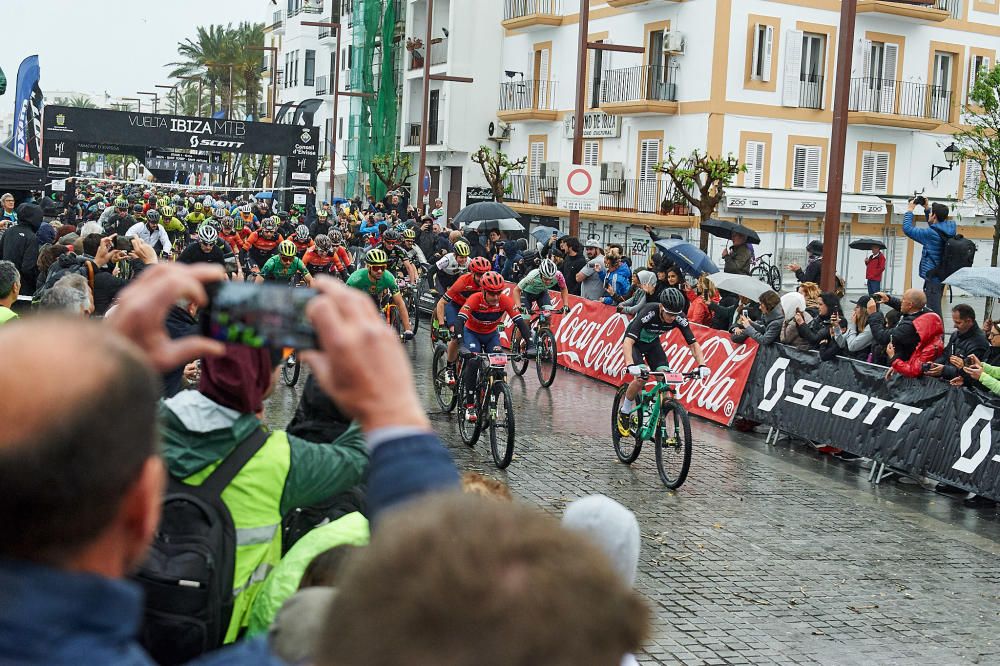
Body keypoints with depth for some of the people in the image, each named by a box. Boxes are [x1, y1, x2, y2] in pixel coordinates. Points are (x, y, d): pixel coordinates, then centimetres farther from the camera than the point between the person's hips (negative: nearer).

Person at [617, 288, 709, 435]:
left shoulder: (679, 318, -25)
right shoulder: (649, 313, -38)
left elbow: (693, 343, -21)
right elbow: (628, 341, -45)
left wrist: (702, 365, -37)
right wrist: (631, 366, -60)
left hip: (652, 342, 4)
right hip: (634, 342, -4)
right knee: (641, 378, -24)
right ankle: (624, 413, -1)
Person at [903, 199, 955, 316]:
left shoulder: (931, 234, -20)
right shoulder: (950, 230, 5)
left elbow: (907, 229, -15)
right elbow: (935, 225, 27)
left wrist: (909, 210, -3)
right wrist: (926, 208, 23)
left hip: (932, 278, -9)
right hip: (942, 275, 9)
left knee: (934, 311, -9)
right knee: (936, 309, 18)